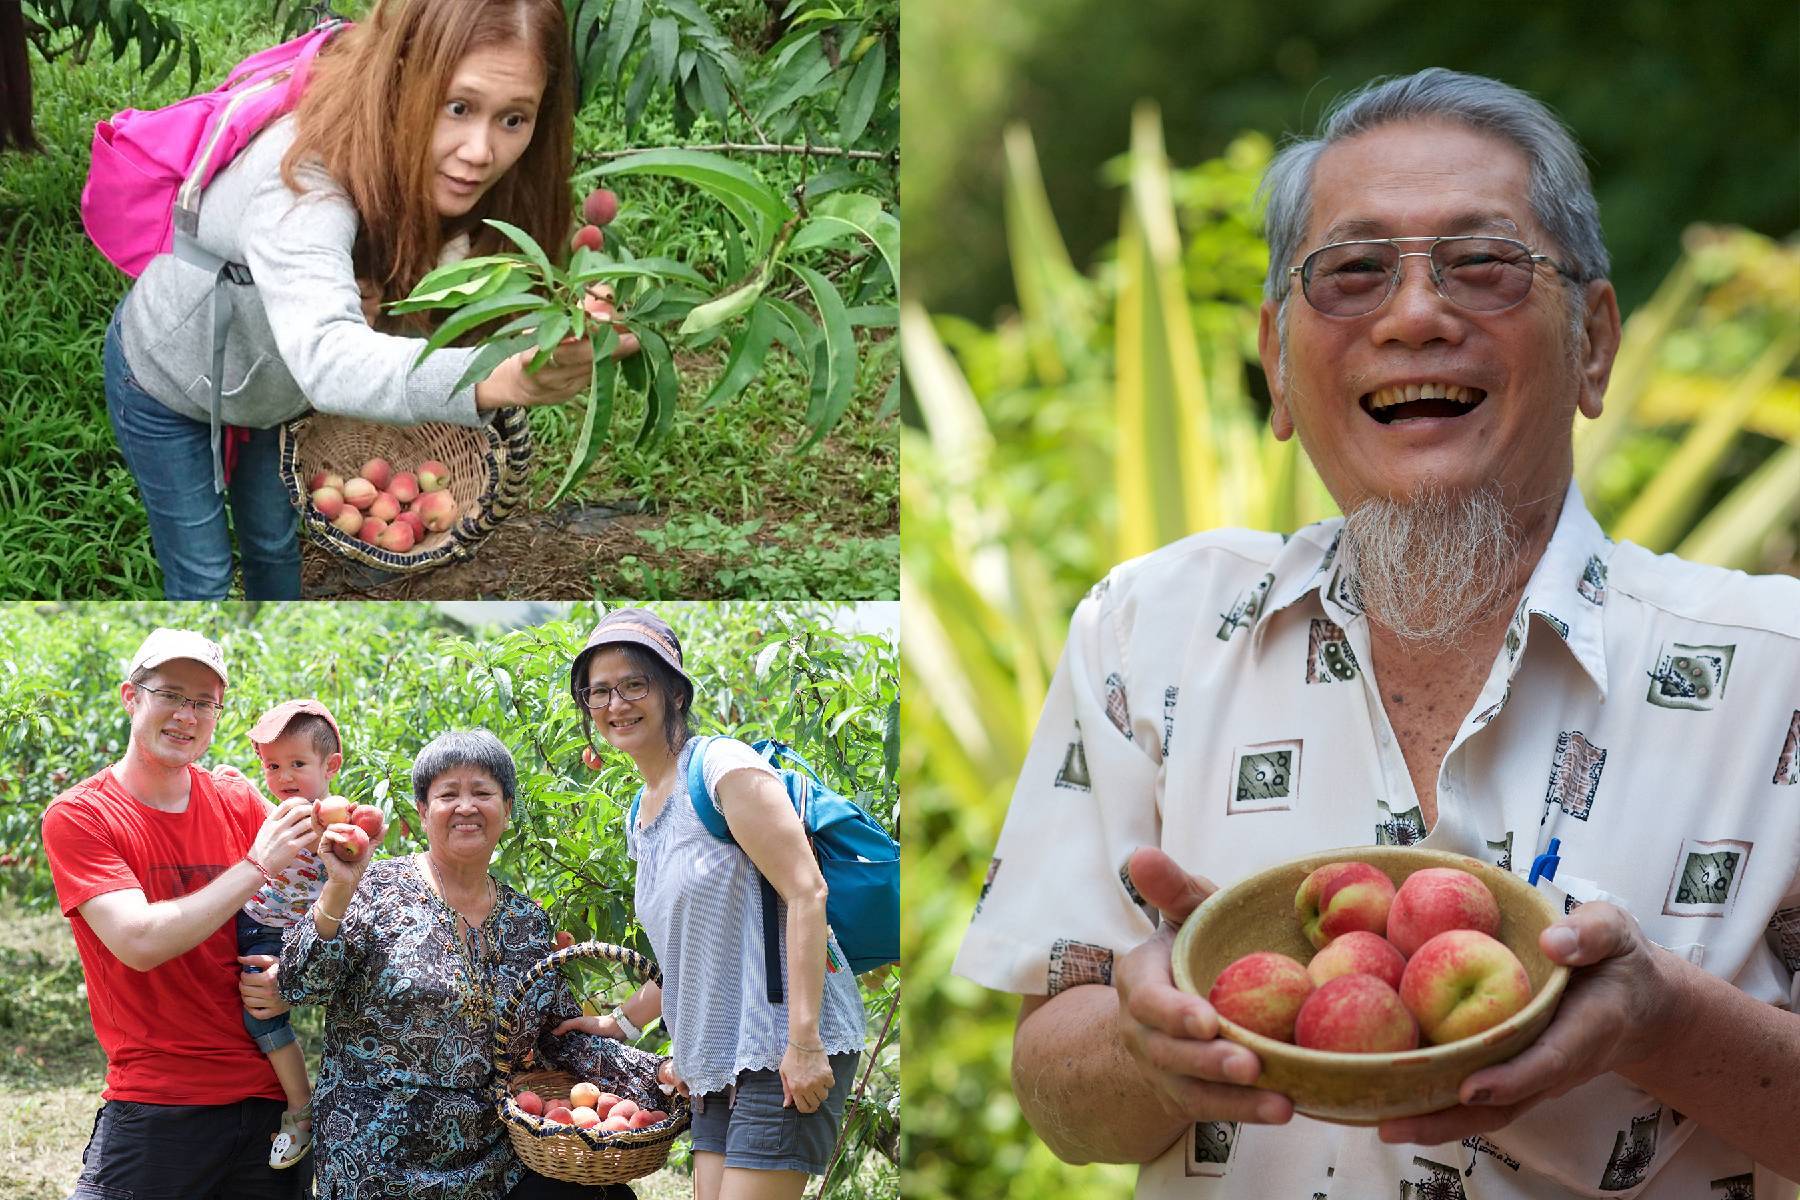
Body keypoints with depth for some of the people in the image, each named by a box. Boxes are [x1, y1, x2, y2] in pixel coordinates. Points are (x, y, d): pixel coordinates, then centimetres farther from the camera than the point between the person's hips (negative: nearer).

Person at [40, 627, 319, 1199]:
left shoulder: (241, 805, 7)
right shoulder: (79, 815, -5)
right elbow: (140, 943, -17)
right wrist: (256, 867, -17)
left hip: (268, 1099, 4)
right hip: (155, 1105, -4)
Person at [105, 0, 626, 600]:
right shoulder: (307, 180, -47)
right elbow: (324, 354, -64)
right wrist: (493, 379, -80)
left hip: (266, 383, 6)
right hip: (167, 377, -5)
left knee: (274, 543, 22)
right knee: (202, 573, 7)